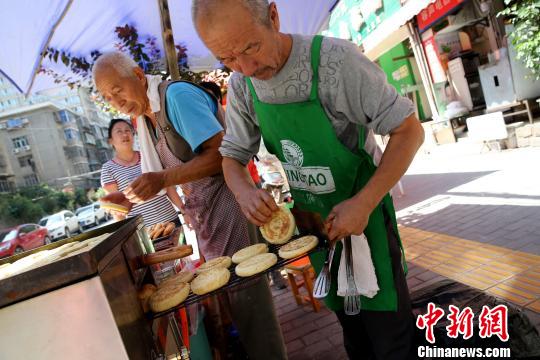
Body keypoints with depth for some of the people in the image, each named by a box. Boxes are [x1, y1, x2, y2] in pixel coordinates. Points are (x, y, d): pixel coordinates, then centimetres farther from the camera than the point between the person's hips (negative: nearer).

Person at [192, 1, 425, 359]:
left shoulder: (334, 59, -24)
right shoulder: (240, 86, -7)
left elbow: (409, 131, -20)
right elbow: (232, 155, 2)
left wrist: (364, 204, -27)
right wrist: (243, 190, -20)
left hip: (362, 212, -4)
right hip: (314, 223, 5)